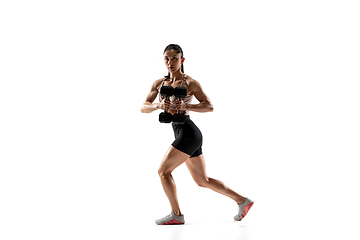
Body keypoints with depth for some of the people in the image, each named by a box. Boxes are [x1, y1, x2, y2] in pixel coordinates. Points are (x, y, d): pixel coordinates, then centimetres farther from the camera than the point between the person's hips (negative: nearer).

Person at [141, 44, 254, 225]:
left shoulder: (190, 83, -6)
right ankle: (243, 201, 22)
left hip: (188, 133, -8)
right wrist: (158, 105, -16)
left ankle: (176, 215, 5)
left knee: (163, 171, -7)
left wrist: (185, 106, -24)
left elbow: (209, 107, -11)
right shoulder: (159, 83, 12)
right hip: (183, 135, 8)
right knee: (202, 181, 13)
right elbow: (143, 108, 4)